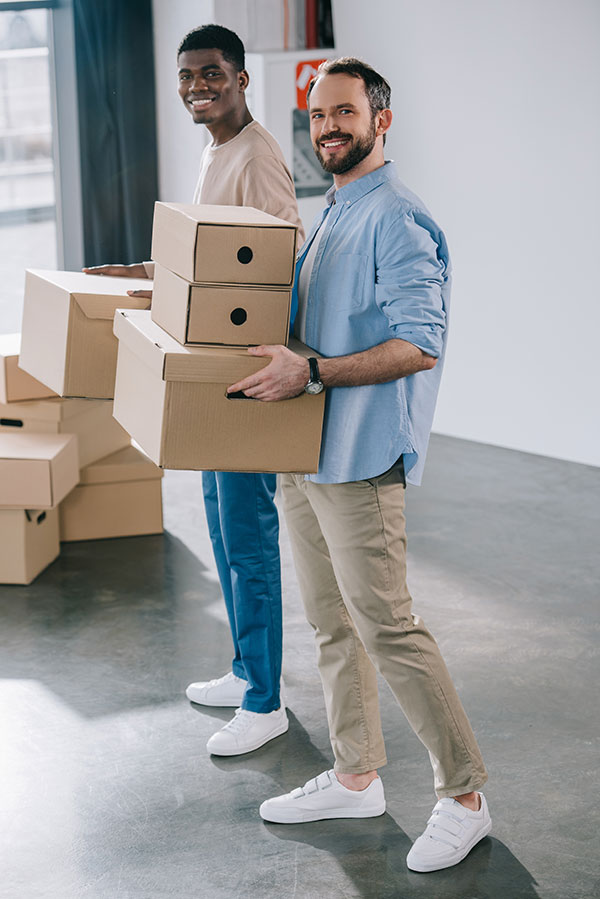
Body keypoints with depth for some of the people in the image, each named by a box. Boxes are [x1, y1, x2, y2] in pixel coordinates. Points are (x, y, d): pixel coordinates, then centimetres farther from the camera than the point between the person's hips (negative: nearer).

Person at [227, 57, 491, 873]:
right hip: (306, 454, 10)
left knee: (387, 629, -6)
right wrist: (280, 358, 15)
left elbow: (419, 345, -23)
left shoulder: (399, 221, -14)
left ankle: (464, 796, 8)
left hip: (360, 459, -10)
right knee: (333, 625, 15)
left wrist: (310, 372, -26)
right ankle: (356, 778, 28)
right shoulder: (332, 215, 17)